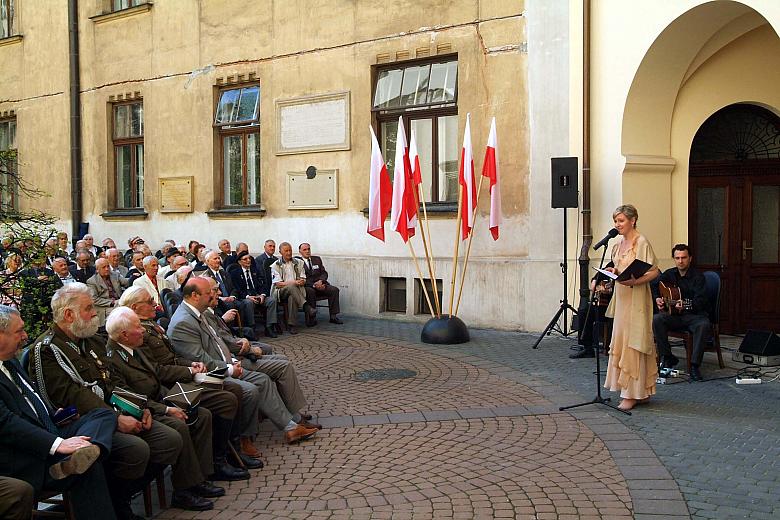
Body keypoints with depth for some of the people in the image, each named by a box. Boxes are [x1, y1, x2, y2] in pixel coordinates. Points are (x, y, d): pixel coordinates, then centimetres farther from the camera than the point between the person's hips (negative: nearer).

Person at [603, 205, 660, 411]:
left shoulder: (641, 243, -11)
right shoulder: (618, 244, 13)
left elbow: (654, 272, -14)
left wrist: (635, 281, -26)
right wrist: (613, 272, 3)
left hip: (636, 299, -9)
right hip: (621, 297, 9)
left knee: (632, 344, -7)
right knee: (621, 342, 9)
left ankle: (632, 394, -1)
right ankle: (641, 391, 18)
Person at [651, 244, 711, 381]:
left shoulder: (698, 276, -5)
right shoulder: (669, 274, 11)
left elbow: (701, 300, -17)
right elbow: (654, 288, 24)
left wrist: (685, 306, -36)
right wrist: (657, 299, 2)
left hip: (694, 314, -4)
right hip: (673, 315, 4)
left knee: (703, 325, -37)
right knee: (656, 319, -26)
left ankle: (695, 365, -31)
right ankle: (667, 358, -16)